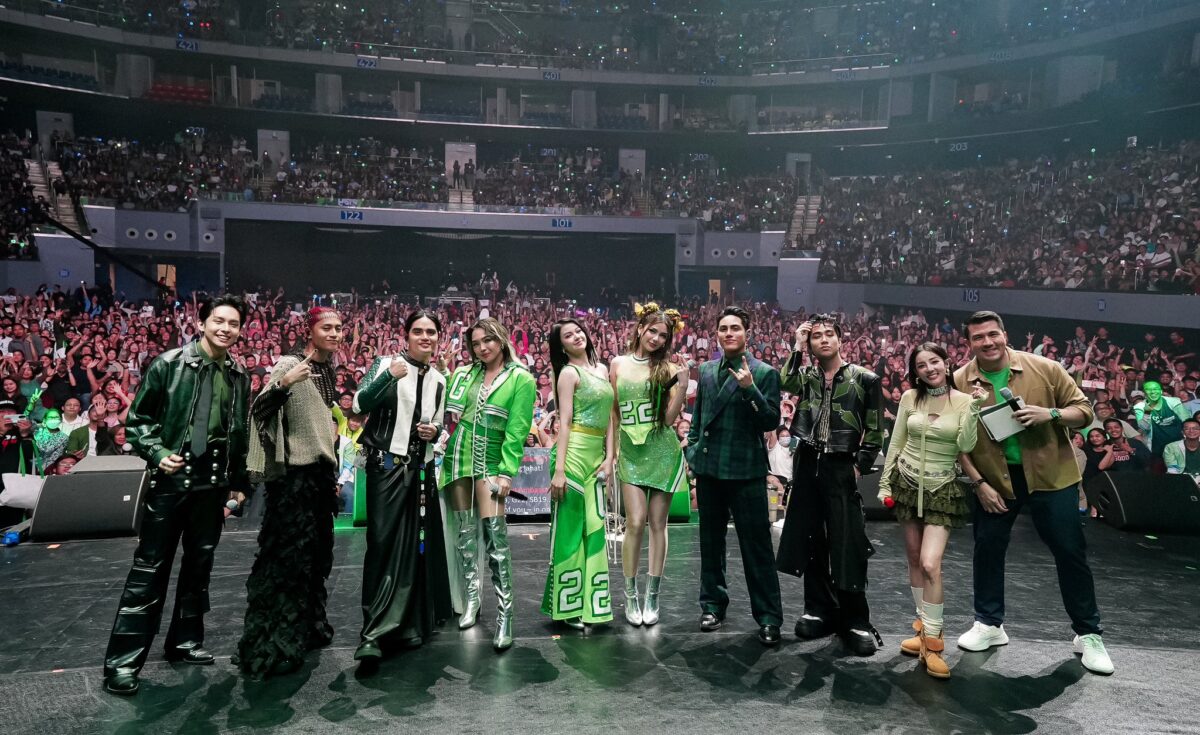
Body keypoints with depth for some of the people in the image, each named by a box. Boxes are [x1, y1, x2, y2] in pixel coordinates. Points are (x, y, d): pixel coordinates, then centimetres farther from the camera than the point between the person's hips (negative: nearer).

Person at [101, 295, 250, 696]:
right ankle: (122, 660, 7)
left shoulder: (239, 377, 7)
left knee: (199, 565, 13)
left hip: (213, 485, 5)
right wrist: (157, 454, -18)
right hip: (171, 481, -4)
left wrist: (240, 482, 12)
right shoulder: (169, 364, -5)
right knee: (149, 570, -1)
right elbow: (138, 419, -3)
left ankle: (185, 640, 28)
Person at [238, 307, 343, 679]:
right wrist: (282, 385, -36)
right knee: (286, 554, -6)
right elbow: (260, 411, -19)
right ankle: (269, 646, 1)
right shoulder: (289, 364, -11)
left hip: (321, 470, 8)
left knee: (316, 553, 15)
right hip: (294, 472, -8)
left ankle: (306, 628, 30)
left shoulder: (328, 370, 11)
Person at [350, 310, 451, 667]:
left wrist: (435, 431, -3)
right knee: (384, 544, -10)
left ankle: (410, 623, 20)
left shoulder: (438, 380, 12)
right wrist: (389, 376, -27)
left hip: (421, 471, 5)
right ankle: (373, 633, -7)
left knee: (417, 547, 7)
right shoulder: (385, 364, -3)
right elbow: (360, 405, -14)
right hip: (387, 467, -5)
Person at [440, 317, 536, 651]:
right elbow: (449, 414, 15)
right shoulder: (464, 374, 10)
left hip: (490, 461, -4)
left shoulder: (521, 379, -3)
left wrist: (507, 472, -12)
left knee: (494, 530, -13)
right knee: (465, 530, 8)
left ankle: (504, 612, -9)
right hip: (458, 457, 4)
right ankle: (471, 598, 21)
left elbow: (517, 431, -8)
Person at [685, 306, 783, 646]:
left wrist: (749, 388, -24)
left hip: (746, 472, -5)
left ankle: (769, 617, 8)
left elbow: (771, 421, -12)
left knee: (756, 545, -1)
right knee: (711, 541, 16)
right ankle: (713, 603, 30)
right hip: (708, 469, 5)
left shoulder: (764, 373, -6)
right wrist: (692, 450, 10)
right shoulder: (706, 370, 10)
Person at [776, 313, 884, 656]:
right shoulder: (805, 375, 8)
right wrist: (796, 348, -9)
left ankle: (855, 620, 8)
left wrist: (860, 467, -7)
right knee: (809, 540, 10)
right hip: (807, 465, 4)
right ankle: (820, 609, 23)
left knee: (847, 545, -4)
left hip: (841, 467, -3)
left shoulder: (865, 379, -1)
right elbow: (782, 386, -15)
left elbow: (875, 432, 1)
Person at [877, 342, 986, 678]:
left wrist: (974, 409, -24)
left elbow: (966, 445, -15)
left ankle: (932, 641, -1)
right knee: (914, 560, 10)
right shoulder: (909, 398, 0)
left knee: (930, 564, -13)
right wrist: (885, 483, 7)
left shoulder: (964, 400, -6)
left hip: (942, 489, -3)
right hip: (907, 482, 3)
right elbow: (896, 443, 7)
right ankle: (924, 627, 27)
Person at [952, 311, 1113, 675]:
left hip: (1050, 475, -1)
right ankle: (989, 624, 27)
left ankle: (1088, 635, 21)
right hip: (993, 479, 1)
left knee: (1070, 552, 5)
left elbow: (1083, 410, -3)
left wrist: (1050, 414, -23)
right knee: (987, 549, 9)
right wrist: (978, 483, -10)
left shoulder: (1044, 369, -8)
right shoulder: (959, 382, -7)